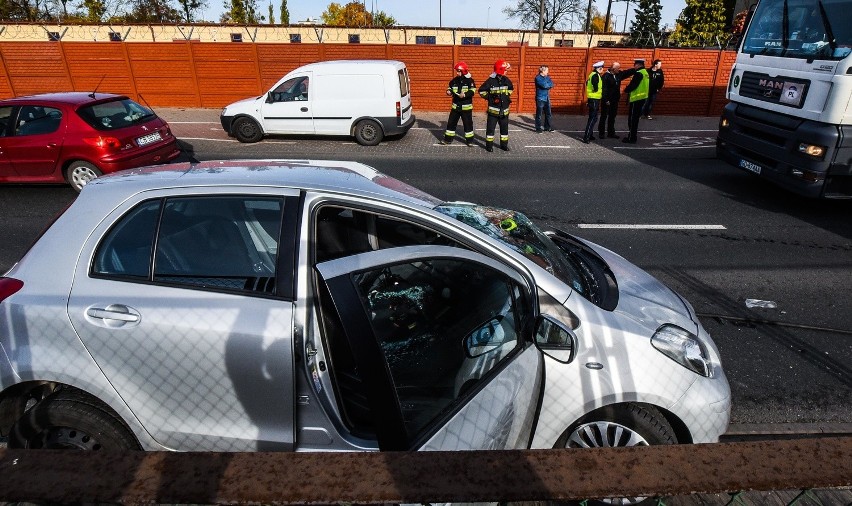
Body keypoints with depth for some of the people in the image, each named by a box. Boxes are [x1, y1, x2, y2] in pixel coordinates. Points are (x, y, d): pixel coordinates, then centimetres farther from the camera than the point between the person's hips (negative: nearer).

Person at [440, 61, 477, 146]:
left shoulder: (469, 80, -8)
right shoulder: (454, 80, 6)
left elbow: (472, 91, -16)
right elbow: (449, 87, 16)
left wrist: (465, 95, -32)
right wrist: (449, 91, -8)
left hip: (466, 106, -4)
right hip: (455, 106, 4)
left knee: (468, 123, 3)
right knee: (451, 122, 8)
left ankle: (469, 140, 13)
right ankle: (448, 139, 18)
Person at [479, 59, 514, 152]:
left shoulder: (506, 80, 3)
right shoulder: (490, 81, -11)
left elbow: (510, 88, 23)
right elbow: (481, 91, -4)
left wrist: (508, 95, 11)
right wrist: (489, 97, -9)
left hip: (504, 110, 5)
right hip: (493, 109, -5)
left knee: (504, 128, 11)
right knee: (490, 127, -1)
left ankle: (504, 144, 22)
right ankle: (489, 145, 9)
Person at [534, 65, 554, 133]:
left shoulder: (547, 77, 12)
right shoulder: (538, 78, -9)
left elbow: (551, 84, -1)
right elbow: (544, 85, -21)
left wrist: (546, 85, -14)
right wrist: (548, 85, -3)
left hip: (547, 98, 7)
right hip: (540, 98, -7)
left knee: (548, 113, 9)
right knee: (539, 114, -1)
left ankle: (547, 127, 19)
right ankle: (538, 128, 5)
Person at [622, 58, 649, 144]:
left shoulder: (639, 73, -16)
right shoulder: (645, 72, 16)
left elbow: (632, 85, -20)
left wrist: (625, 90, -2)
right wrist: (628, 90, 13)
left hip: (636, 99, -10)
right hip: (641, 98, 10)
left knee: (632, 119, -5)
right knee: (635, 118, 16)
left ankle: (631, 138, -3)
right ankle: (633, 137, 23)